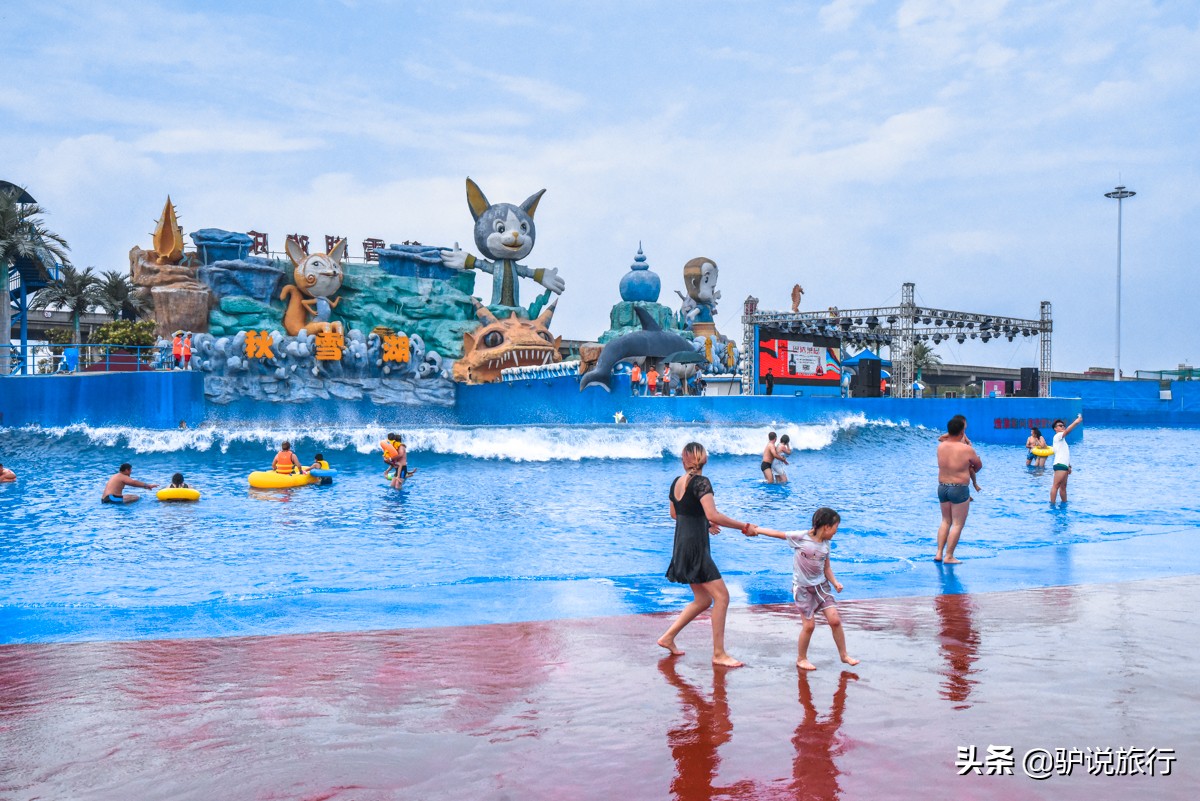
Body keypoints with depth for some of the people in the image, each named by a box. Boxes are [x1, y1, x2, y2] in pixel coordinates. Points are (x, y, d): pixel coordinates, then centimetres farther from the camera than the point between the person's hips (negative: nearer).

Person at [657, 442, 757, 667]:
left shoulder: (677, 482, 9)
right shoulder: (700, 482, -15)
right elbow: (713, 515, -26)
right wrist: (744, 527, -18)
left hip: (682, 546, 9)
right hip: (696, 548, -9)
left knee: (703, 600, 17)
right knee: (721, 596, -4)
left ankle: (668, 637, 19)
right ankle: (719, 653, -2)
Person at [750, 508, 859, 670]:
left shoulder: (825, 544, 2)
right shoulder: (801, 537, -15)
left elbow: (827, 568, 8)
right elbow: (778, 534, -8)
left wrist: (835, 582, -8)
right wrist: (755, 530, -5)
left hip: (821, 585, 5)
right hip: (803, 587, -5)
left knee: (835, 620, -1)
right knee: (809, 625, -5)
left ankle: (844, 655, 17)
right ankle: (801, 659, 16)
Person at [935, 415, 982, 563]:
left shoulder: (941, 447, -3)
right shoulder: (967, 449, -14)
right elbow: (979, 465, 4)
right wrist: (971, 470, 24)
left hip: (942, 487, 5)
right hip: (960, 489, -5)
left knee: (945, 521, 19)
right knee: (958, 524, 4)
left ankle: (939, 553, 14)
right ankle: (949, 557, 3)